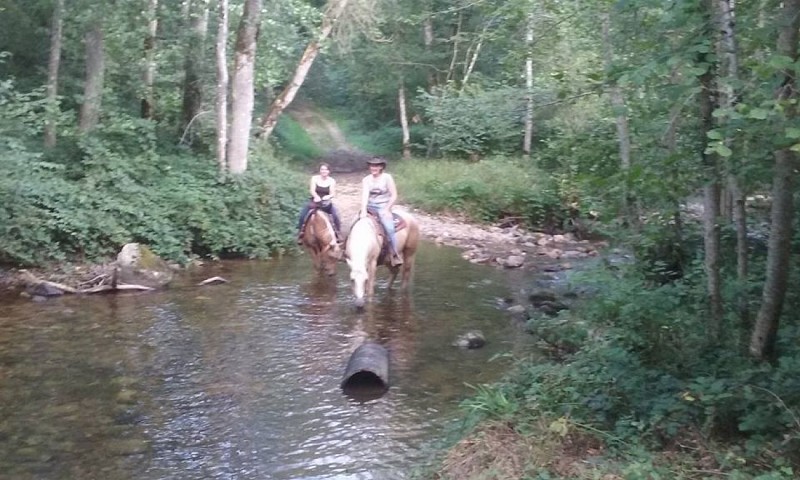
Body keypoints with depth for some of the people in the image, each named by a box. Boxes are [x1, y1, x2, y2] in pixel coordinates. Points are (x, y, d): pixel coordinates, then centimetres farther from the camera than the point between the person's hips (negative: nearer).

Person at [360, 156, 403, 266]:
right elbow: (365, 195, -10)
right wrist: (363, 210, -23)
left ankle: (396, 255, -16)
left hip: (383, 206, -4)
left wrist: (386, 209, -13)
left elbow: (394, 196, -5)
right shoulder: (366, 179, 3)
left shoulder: (387, 178, -5)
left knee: (389, 228, -24)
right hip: (370, 206, 4)